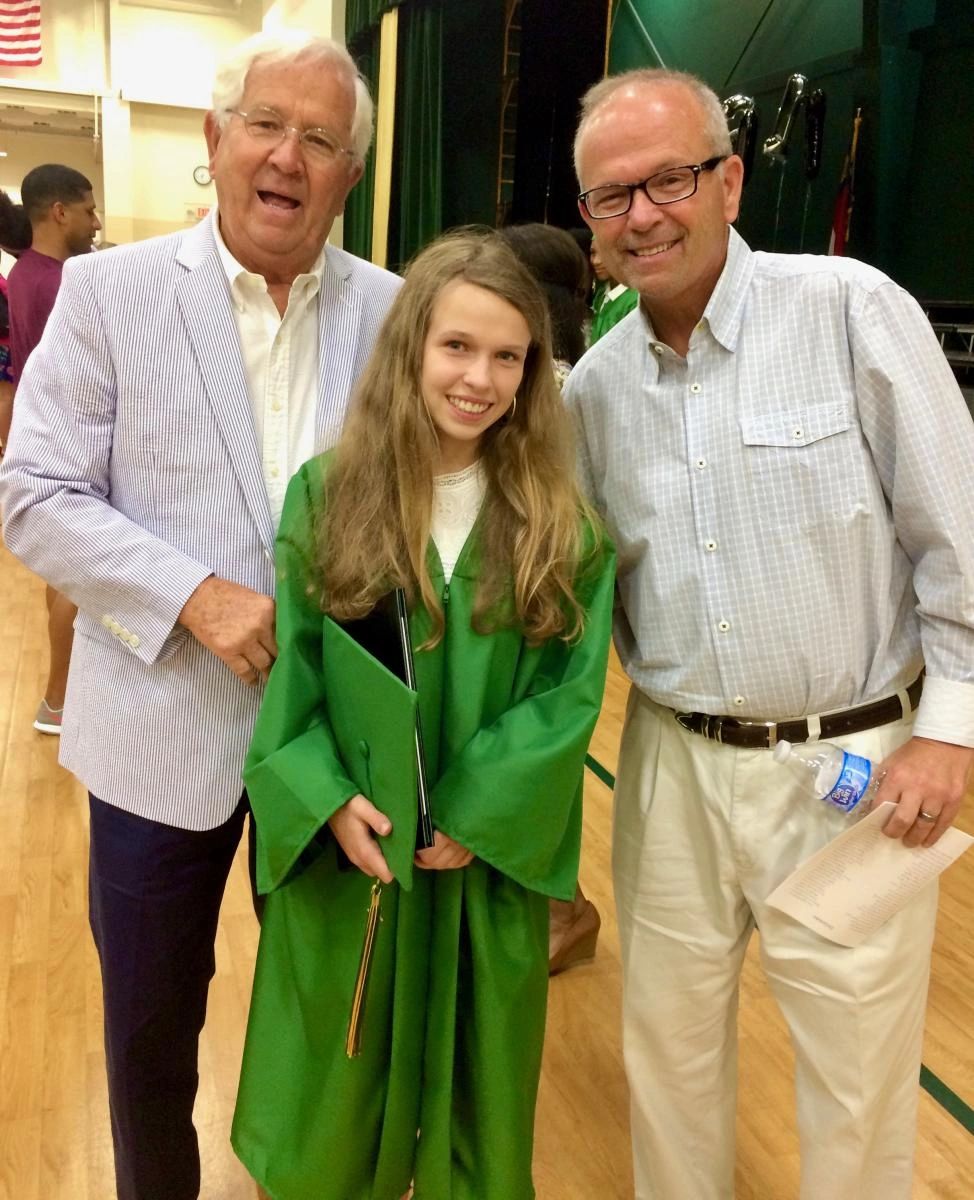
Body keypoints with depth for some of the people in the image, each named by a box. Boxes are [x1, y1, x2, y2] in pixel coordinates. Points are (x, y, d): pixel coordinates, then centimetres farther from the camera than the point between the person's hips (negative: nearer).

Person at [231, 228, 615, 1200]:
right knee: (332, 1095, 18)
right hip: (341, 856, 0)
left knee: (474, 1090, 19)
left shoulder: (559, 518, -5)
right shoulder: (325, 491, -6)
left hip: (489, 858, 1)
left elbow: (571, 688, -7)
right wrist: (325, 796, -17)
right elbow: (282, 666, -5)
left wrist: (478, 815, -14)